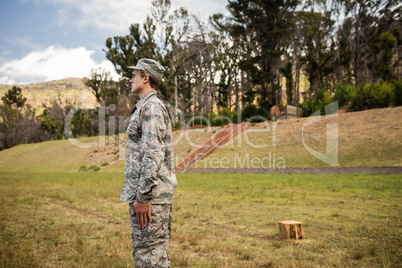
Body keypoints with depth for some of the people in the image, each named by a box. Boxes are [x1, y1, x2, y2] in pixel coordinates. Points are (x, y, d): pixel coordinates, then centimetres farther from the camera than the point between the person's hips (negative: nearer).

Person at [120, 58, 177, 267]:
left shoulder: (151, 107, -13)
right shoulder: (151, 107, 20)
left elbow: (153, 155, -22)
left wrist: (142, 197, -21)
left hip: (150, 194, -10)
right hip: (157, 191, 10)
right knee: (157, 251, 16)